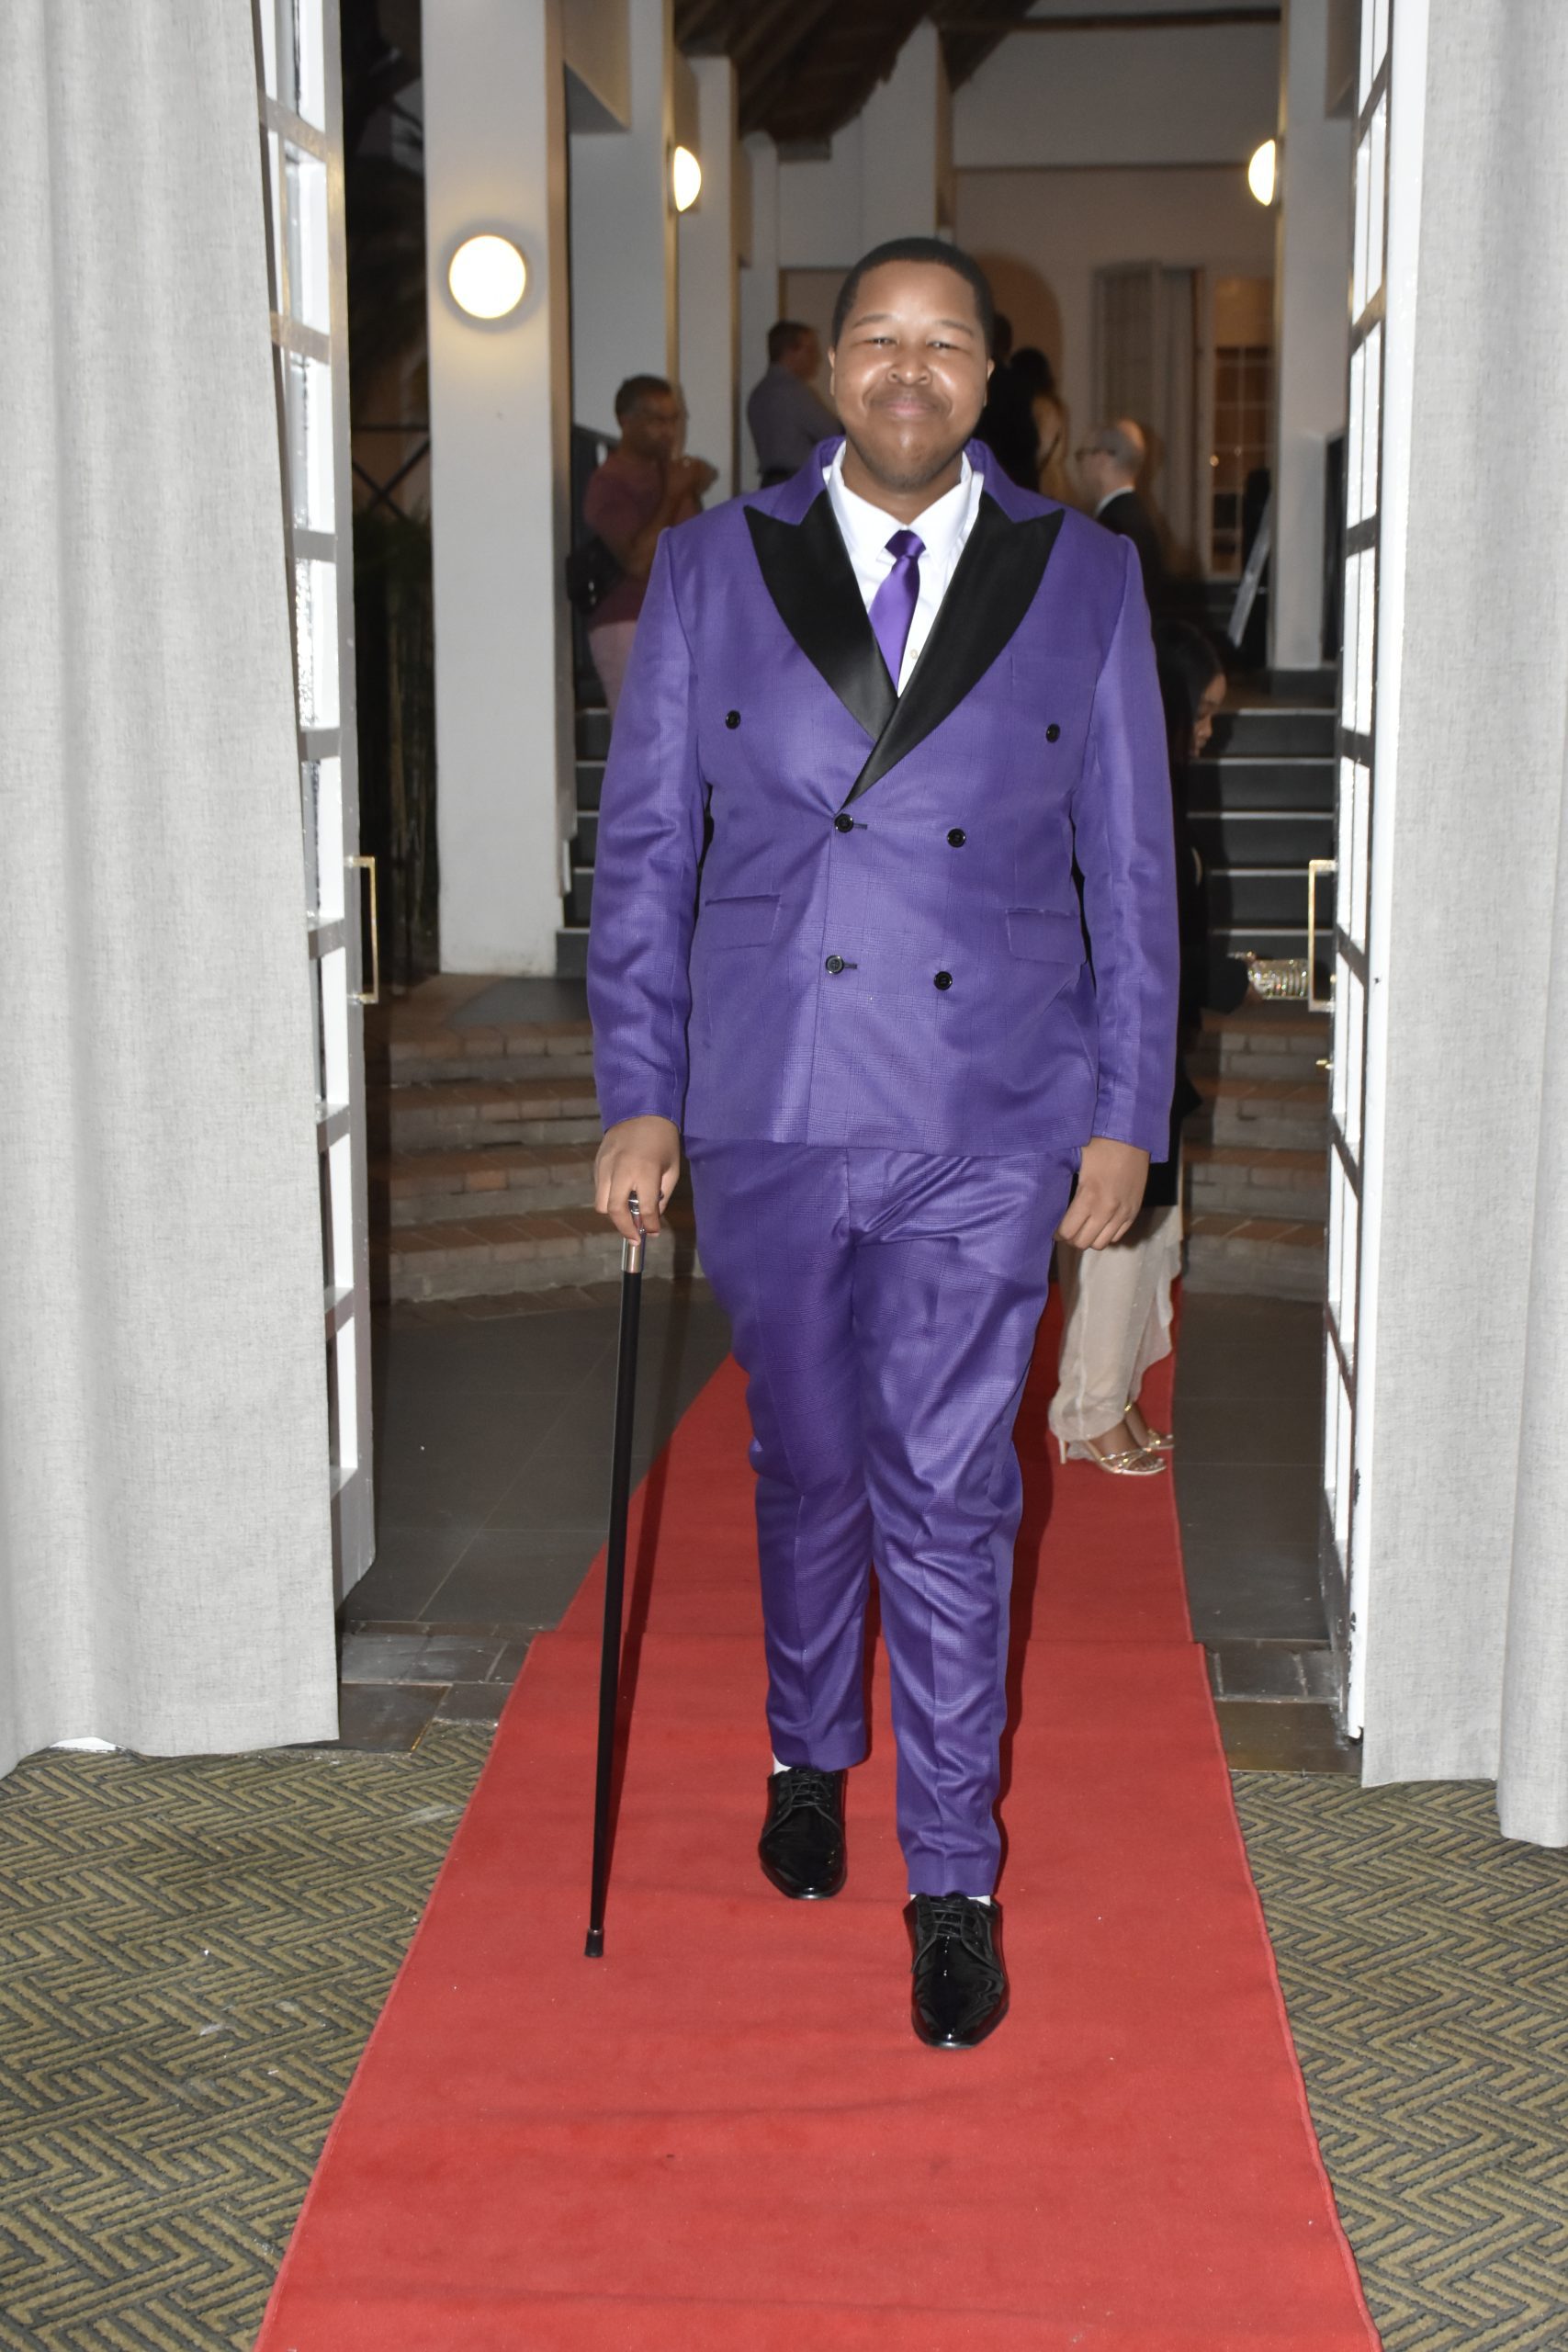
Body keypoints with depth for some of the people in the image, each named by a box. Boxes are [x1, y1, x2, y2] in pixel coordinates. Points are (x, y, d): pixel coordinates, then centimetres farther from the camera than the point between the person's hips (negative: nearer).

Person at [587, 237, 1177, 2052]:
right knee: (806, 1465, 16)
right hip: (767, 1114, 1)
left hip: (990, 1120, -1)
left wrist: (1127, 1115, 1)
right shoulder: (710, 568, 4)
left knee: (947, 1491, -2)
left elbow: (1130, 867, 5)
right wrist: (637, 1097, -2)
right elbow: (643, 846, 4)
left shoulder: (1082, 578, 4)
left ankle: (954, 1881, 12)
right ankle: (809, 1755, 40)